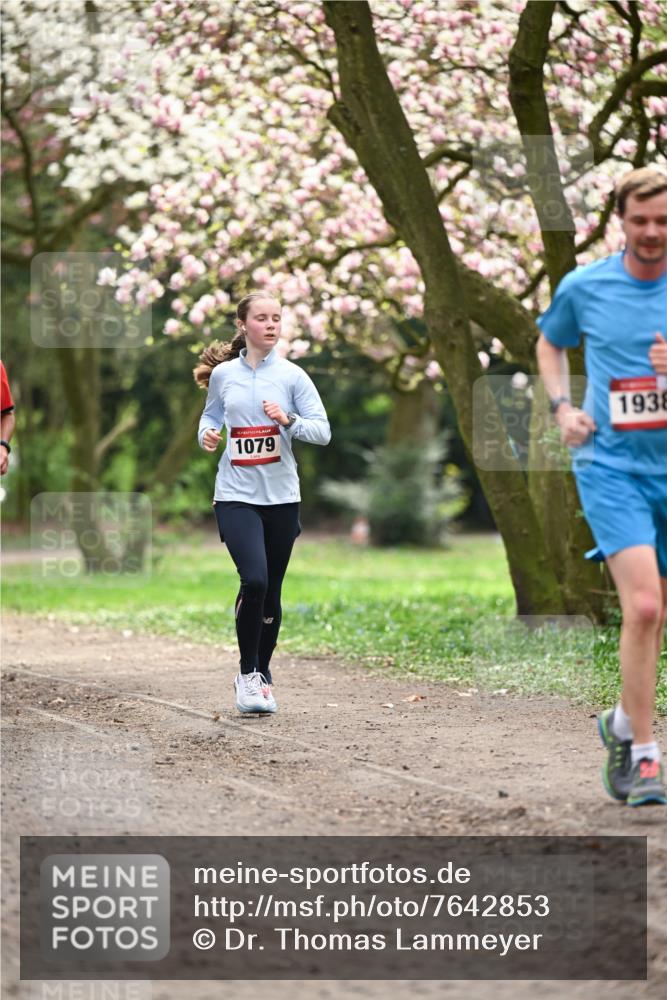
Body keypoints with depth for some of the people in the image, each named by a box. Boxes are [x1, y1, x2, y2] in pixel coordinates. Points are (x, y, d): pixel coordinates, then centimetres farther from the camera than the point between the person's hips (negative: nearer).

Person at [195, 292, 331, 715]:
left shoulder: (292, 375, 0)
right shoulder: (222, 374, 3)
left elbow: (323, 431, -3)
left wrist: (289, 420, -21)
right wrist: (208, 434, -1)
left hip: (281, 497, 1)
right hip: (236, 496, -1)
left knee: (271, 592, 8)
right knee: (254, 580, -20)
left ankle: (263, 675, 27)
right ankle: (248, 674, -4)